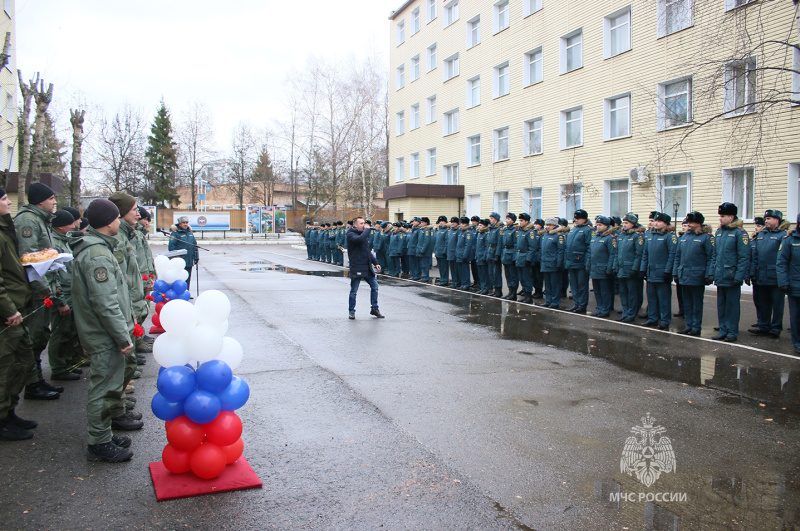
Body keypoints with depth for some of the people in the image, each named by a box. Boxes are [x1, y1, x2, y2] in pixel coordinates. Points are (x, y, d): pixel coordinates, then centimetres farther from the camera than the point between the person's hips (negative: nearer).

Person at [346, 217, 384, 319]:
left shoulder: (364, 234, 18)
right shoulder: (351, 235, -9)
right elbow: (360, 239, -32)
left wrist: (376, 263, 16)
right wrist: (368, 229, -16)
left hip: (367, 267, 8)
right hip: (357, 268, -8)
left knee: (374, 286, 7)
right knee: (354, 291, 0)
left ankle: (374, 308, 19)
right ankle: (352, 311, 13)